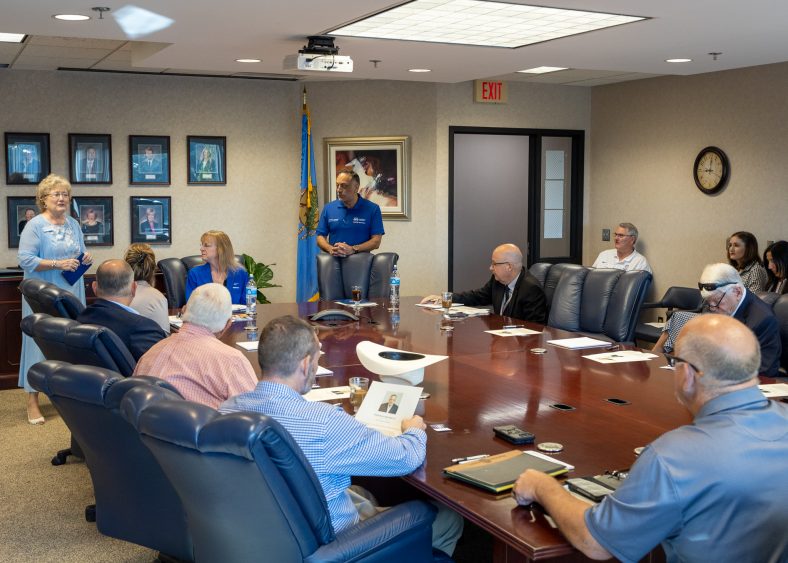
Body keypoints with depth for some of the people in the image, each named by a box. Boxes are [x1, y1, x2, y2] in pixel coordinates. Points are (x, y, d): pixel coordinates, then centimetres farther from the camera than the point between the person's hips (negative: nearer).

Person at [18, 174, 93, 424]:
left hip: (71, 292, 6)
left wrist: (85, 259, -4)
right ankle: (32, 399, 2)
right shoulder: (35, 225, -8)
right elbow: (25, 260, -15)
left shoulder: (74, 224, 11)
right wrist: (58, 264, -22)